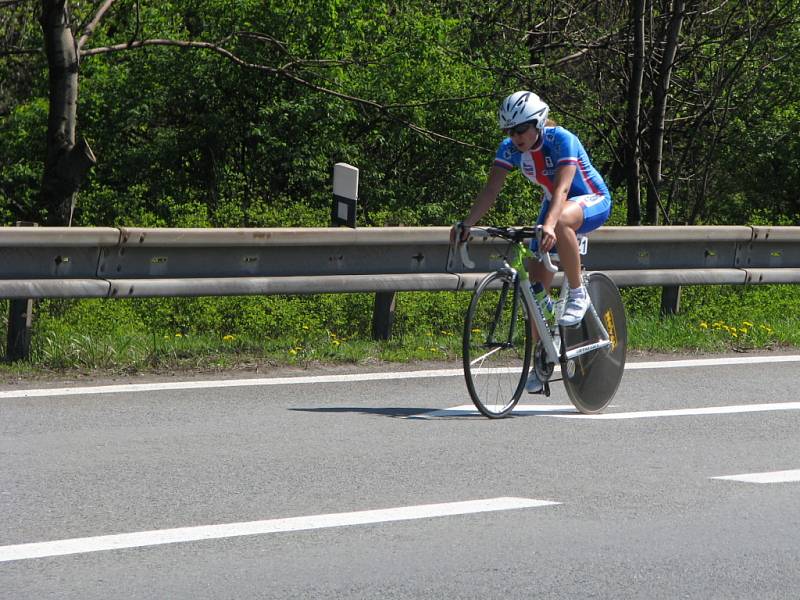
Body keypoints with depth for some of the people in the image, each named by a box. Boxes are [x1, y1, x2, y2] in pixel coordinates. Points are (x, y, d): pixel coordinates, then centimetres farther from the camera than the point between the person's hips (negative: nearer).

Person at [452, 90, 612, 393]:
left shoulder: (562, 140, -29)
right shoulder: (510, 148, -13)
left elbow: (562, 188, -41)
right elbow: (490, 190, -19)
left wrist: (549, 225, -58)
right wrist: (466, 224, -34)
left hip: (594, 202, -6)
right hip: (553, 205, 6)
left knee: (561, 221, -42)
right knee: (536, 283, -6)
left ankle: (578, 295, -26)